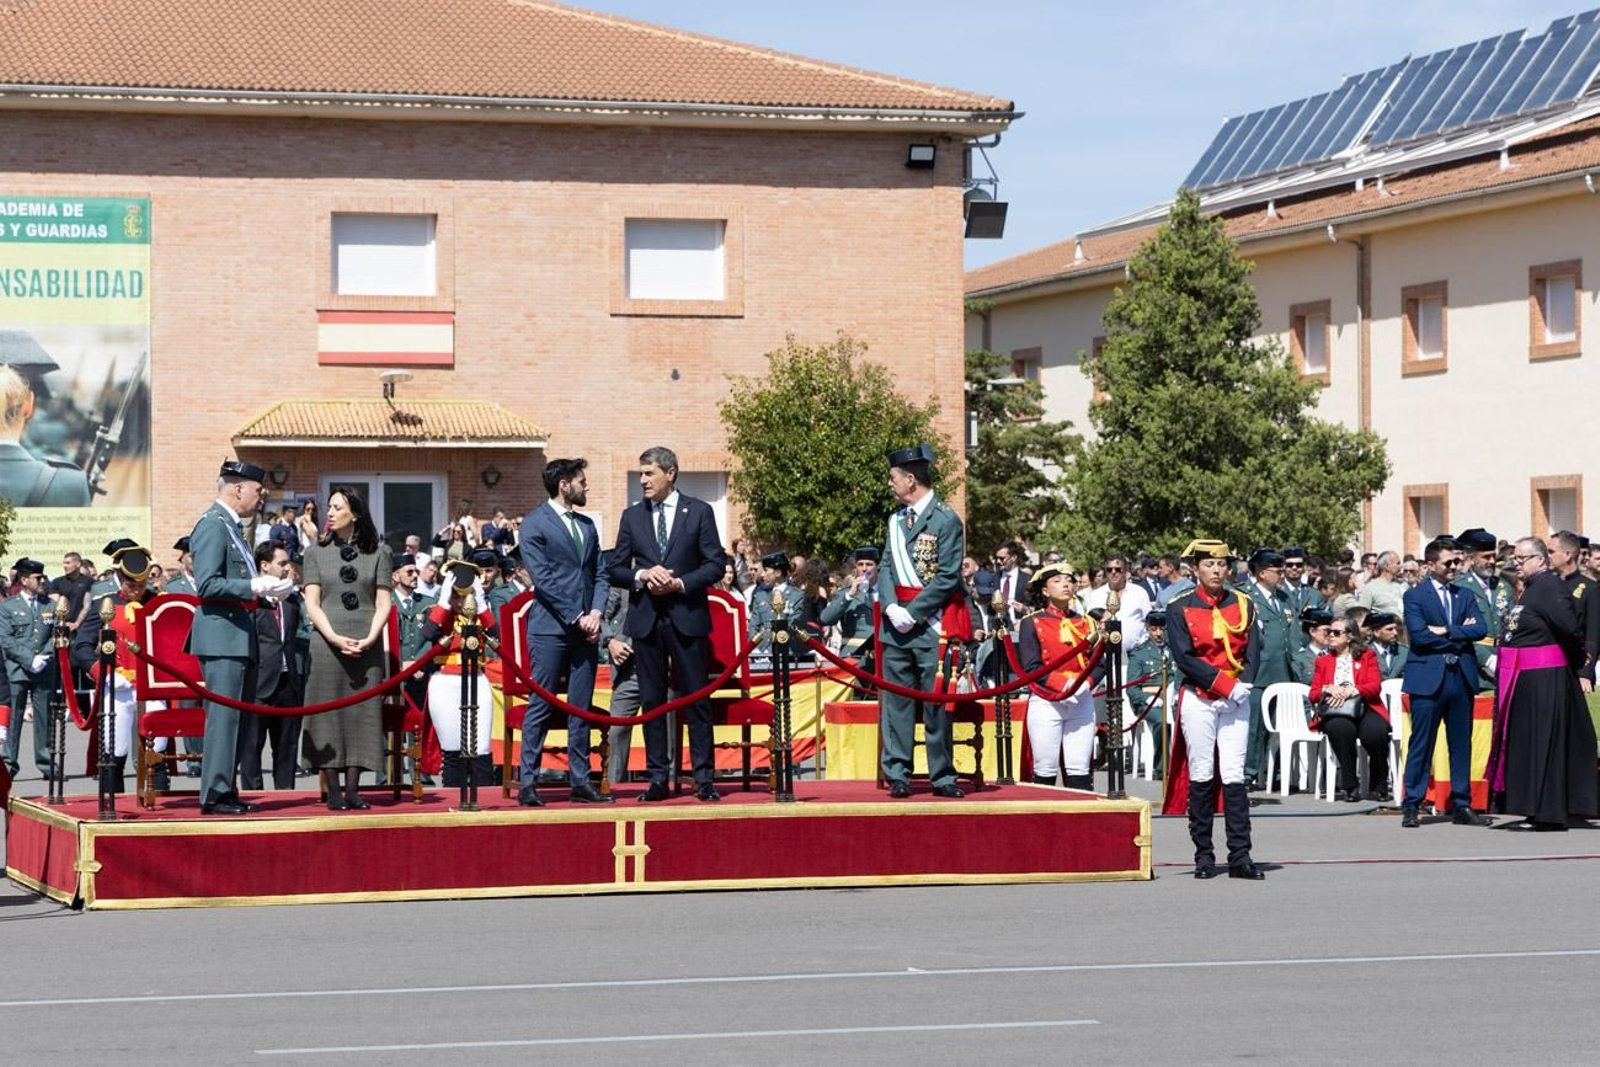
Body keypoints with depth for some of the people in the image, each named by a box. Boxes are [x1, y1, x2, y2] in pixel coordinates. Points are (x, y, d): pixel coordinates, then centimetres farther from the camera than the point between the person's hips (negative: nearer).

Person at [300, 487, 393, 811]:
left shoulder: (377, 553, 7)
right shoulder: (316, 552, 7)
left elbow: (383, 603, 3)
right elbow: (312, 603, 1)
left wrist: (370, 639, -12)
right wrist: (335, 638, -13)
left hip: (367, 647, 0)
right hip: (327, 646, 0)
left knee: (362, 711, -1)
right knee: (328, 711, -3)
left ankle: (353, 787, 4)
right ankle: (333, 790, 0)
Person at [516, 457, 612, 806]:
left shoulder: (587, 525, 18)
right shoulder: (534, 523, -3)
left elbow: (600, 574, 16)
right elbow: (542, 577, -10)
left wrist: (596, 613, -2)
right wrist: (576, 617, -12)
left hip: (584, 629, 6)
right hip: (551, 628, -6)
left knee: (581, 709, 6)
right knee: (540, 707, -5)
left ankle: (580, 782, 9)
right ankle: (527, 784, -3)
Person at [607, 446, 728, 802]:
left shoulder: (699, 512, 3)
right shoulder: (632, 516, 11)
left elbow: (716, 564, 0)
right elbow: (615, 569, 9)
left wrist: (680, 583, -13)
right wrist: (642, 576, -11)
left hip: (687, 615, -3)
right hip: (646, 618, 3)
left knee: (696, 698, -1)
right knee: (652, 699, 4)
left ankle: (703, 777, 2)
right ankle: (658, 778, 8)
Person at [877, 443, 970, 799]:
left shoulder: (946, 520, -6)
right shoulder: (896, 519, 14)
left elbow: (949, 577, -11)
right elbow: (885, 567, 11)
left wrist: (913, 612, -13)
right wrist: (891, 607, -6)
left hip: (931, 620, -6)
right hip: (897, 621, 6)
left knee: (936, 701, -2)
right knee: (896, 699, 4)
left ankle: (942, 777, 5)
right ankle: (897, 774, 8)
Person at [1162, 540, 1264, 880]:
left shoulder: (1243, 605, 9)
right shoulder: (1180, 609, 0)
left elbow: (1253, 650, 3)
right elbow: (1184, 657, -9)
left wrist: (1244, 685, -15)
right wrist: (1225, 685, -15)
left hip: (1236, 700, 2)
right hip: (1198, 699, -2)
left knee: (1234, 775, -3)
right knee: (1201, 776, 1)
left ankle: (1240, 856, -5)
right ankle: (1204, 855, 7)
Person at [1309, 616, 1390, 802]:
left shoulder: (1367, 656, 18)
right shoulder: (1322, 661, 26)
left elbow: (1375, 687, 2)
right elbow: (1313, 694, 14)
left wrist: (1350, 691, -15)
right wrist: (1329, 689, -9)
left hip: (1363, 708, -1)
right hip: (1335, 712, 1)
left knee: (1375, 733, -35)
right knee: (1340, 729, -38)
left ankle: (1379, 786, -13)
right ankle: (1349, 786, -30)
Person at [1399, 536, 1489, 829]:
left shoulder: (1464, 596, 15)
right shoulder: (1415, 596, 0)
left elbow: (1480, 629, 0)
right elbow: (1419, 635, -13)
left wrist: (1447, 631, -12)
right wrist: (1459, 635, -8)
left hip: (1462, 676, 5)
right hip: (1428, 678, -5)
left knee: (1461, 744, 8)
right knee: (1421, 744, -4)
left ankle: (1461, 805, 15)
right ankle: (1411, 806, 0)